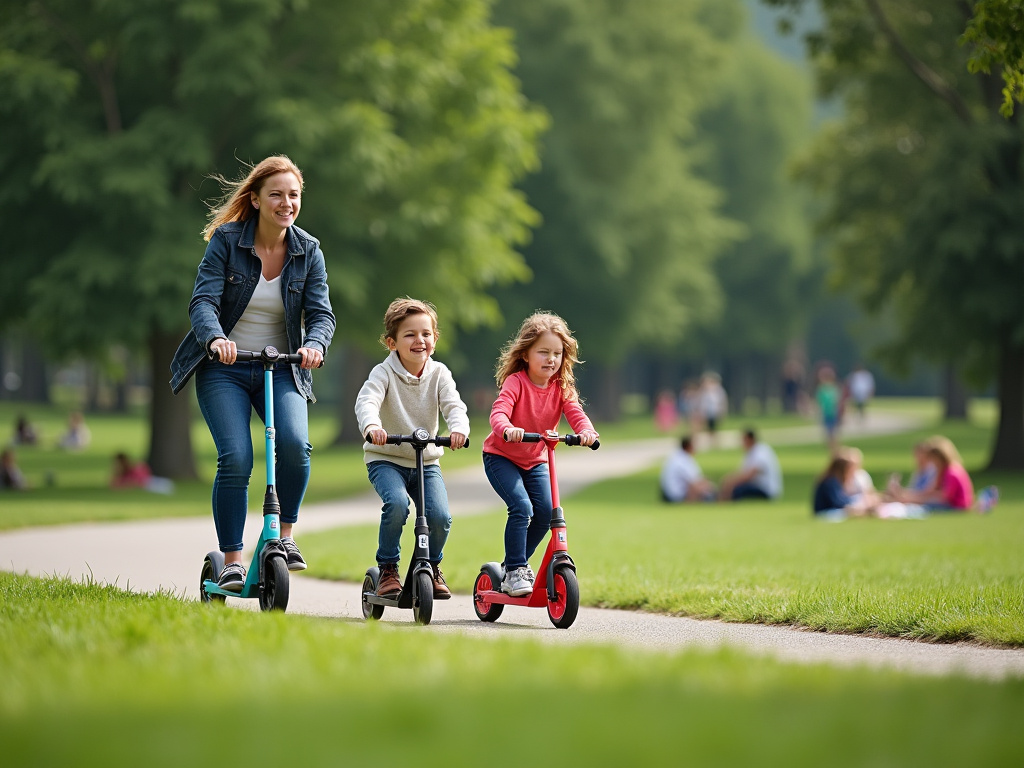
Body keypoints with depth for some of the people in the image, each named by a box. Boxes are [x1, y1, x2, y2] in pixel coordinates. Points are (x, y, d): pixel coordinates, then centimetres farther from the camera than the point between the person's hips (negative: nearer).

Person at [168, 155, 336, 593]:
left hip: (281, 369, 2)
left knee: (295, 444, -25)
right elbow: (203, 301, -16)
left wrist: (315, 344, -30)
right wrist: (216, 338, -37)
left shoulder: (308, 252, 1)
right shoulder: (226, 241, -7)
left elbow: (321, 312, -6)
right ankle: (231, 560, -7)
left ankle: (285, 536, -4)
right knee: (236, 459, -19)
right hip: (224, 368, -2)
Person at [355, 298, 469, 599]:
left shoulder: (438, 373, -2)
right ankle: (388, 568, -10)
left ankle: (432, 566, 12)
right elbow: (366, 400, -28)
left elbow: (453, 405, -15)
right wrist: (372, 426, -51)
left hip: (426, 461, 3)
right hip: (386, 458, -3)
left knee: (440, 516, -17)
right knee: (397, 503, -31)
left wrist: (459, 428, -39)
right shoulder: (384, 373, -11)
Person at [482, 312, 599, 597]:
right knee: (521, 506, -23)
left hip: (535, 461, 5)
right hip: (501, 457, -5)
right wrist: (506, 429, -57)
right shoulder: (516, 382, -20)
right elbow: (499, 411, -34)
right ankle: (514, 571, -15)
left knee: (546, 511, -9)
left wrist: (586, 431, -41)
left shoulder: (562, 388, -5)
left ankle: (517, 564, 12)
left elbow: (575, 413, -18)